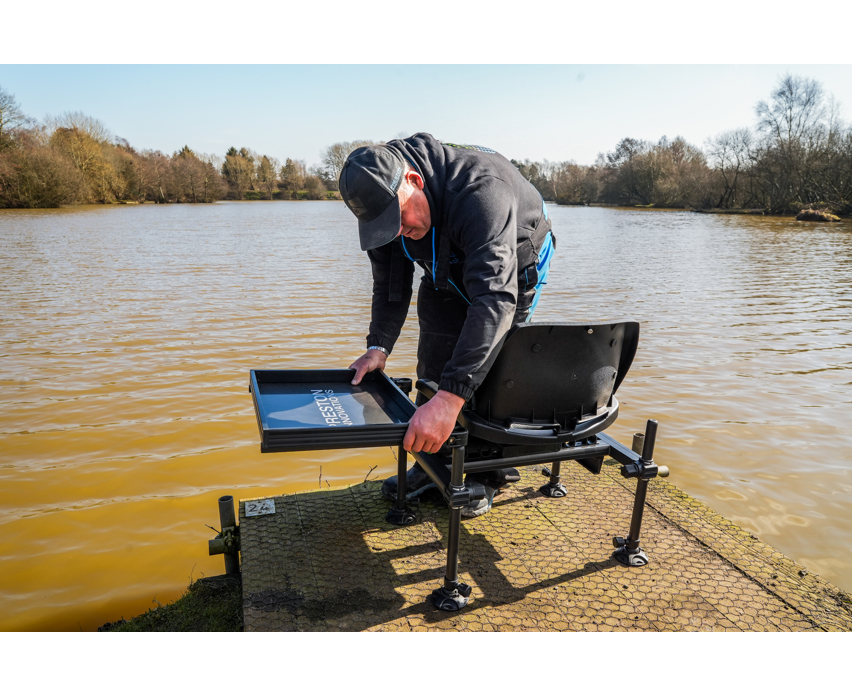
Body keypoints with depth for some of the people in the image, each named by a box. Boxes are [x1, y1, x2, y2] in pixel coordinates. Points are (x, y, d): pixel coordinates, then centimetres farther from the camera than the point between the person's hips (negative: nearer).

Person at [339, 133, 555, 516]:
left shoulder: (481, 190, -44)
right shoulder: (383, 199, -22)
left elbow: (495, 297, -54)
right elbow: (390, 281, -9)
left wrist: (450, 399, -61)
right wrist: (378, 347, -24)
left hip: (511, 272, -5)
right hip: (448, 275, 5)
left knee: (489, 368, -9)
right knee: (433, 365, 2)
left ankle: (487, 473, 11)